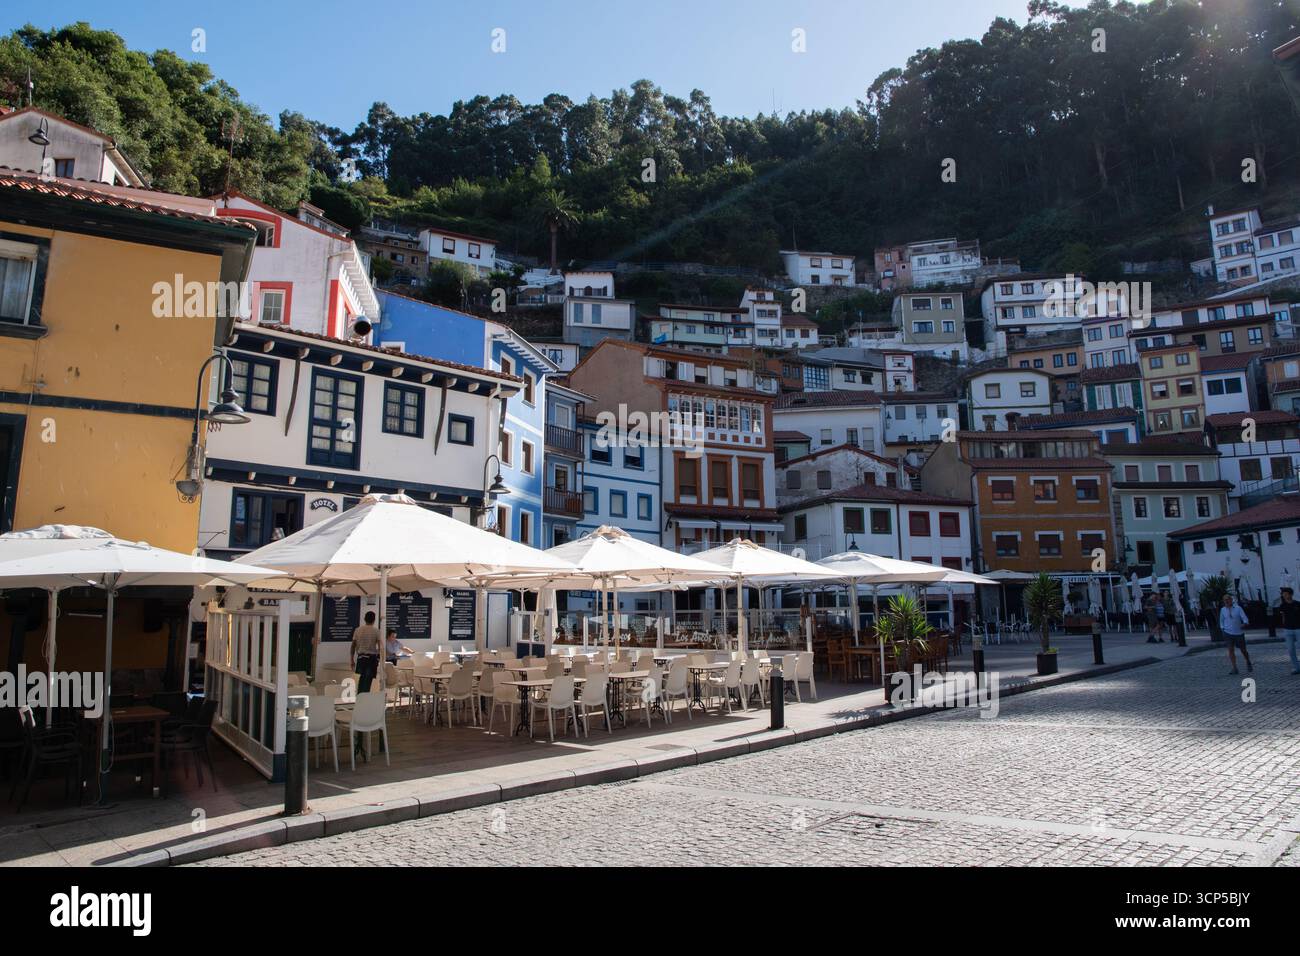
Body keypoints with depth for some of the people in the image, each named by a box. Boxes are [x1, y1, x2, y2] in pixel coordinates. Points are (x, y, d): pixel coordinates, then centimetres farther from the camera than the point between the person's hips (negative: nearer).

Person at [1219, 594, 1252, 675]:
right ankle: (1234, 668, -9)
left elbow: (1245, 618, -11)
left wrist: (1244, 624, -30)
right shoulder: (1223, 610, 4)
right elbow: (1221, 621, 17)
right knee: (1231, 650, -10)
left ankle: (1248, 663, 39)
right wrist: (1222, 628, 5)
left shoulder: (1238, 608, -4)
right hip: (1228, 633, 1)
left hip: (1239, 633, -1)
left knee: (1243, 650, 10)